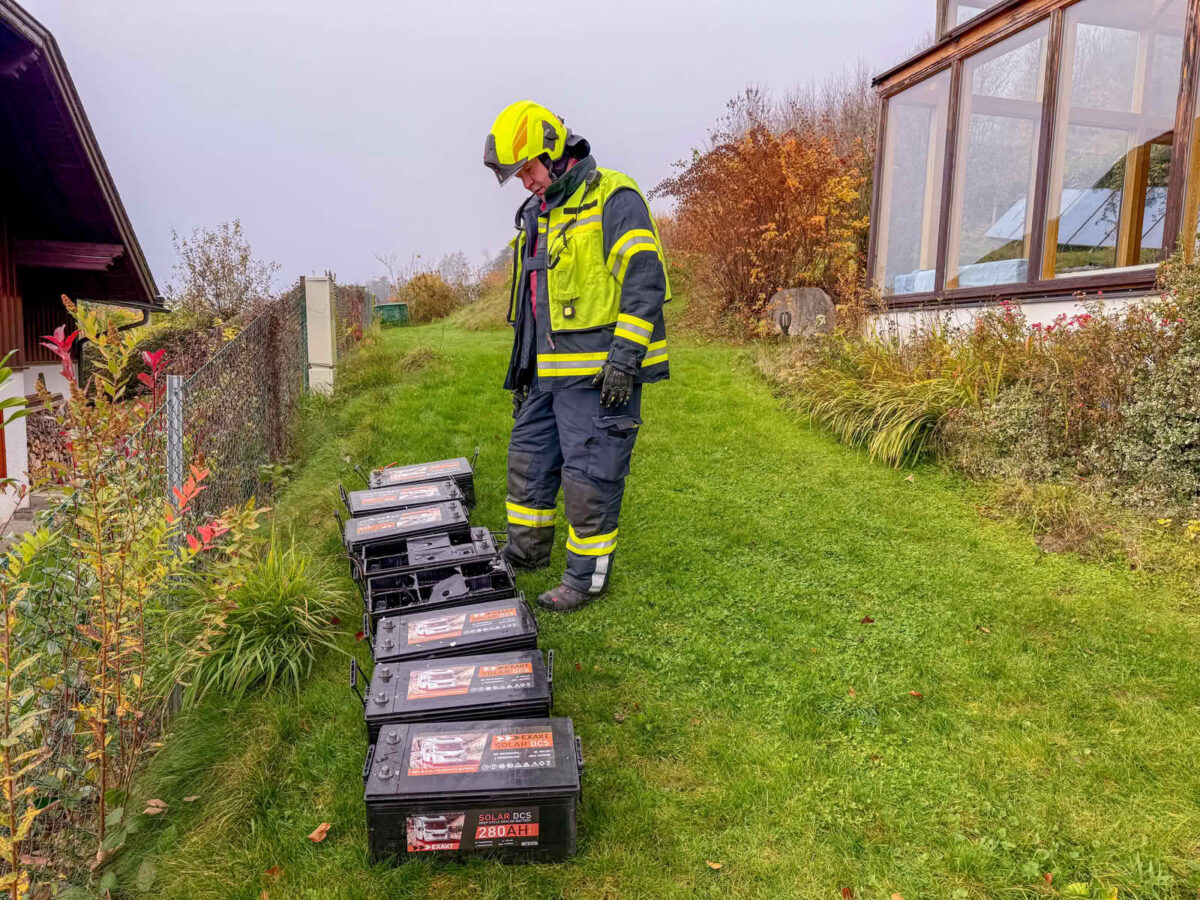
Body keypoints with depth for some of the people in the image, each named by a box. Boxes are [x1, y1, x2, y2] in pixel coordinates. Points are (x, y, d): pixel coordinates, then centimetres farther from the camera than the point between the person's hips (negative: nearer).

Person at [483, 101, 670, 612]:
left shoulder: (613, 197, -8)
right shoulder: (536, 216, 19)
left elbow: (645, 278, -17)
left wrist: (626, 355, -23)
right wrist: (521, 368, 23)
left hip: (599, 372, -9)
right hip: (549, 372, 9)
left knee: (589, 473, -3)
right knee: (528, 458, 17)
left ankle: (588, 576, 12)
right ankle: (526, 552, 36)